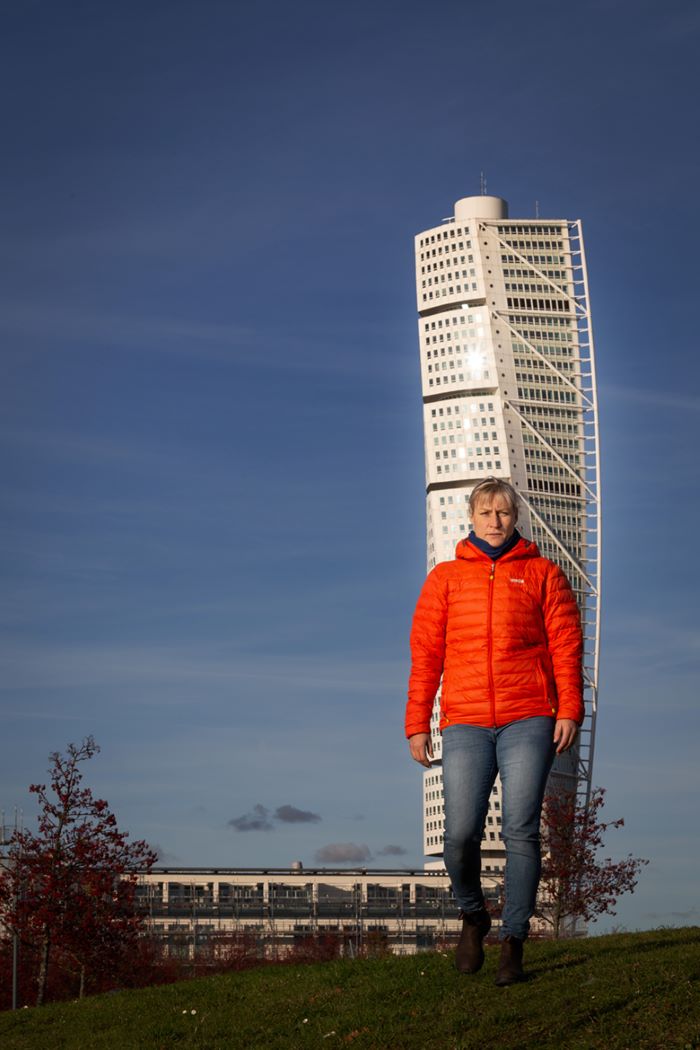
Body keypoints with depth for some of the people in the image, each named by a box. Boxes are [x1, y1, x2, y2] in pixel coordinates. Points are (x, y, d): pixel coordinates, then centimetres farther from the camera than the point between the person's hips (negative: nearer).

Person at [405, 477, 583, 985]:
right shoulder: (445, 578, 14)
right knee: (461, 833, -9)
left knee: (521, 832, -6)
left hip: (529, 720, -1)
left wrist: (569, 710, -7)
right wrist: (417, 725, 5)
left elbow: (566, 642, 5)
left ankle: (514, 943, 2)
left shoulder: (543, 574, 12)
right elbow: (425, 653, 11)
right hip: (465, 723, 1)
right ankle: (472, 915, 18)